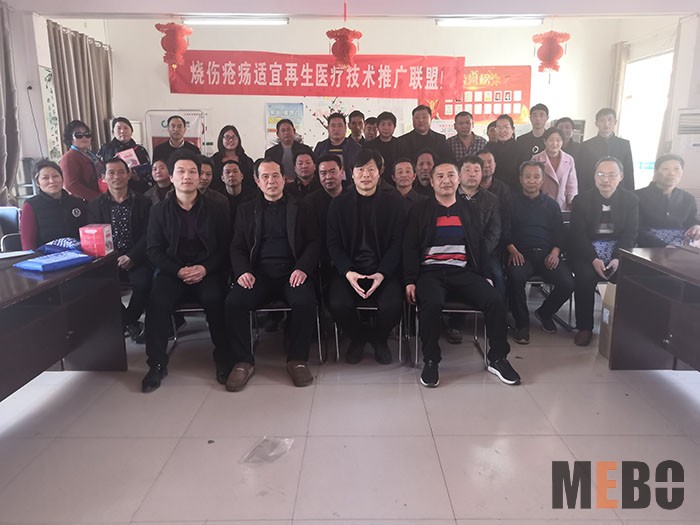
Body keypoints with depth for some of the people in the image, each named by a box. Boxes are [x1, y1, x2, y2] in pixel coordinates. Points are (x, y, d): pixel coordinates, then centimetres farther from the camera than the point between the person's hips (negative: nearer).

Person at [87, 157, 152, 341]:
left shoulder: (143, 202, 9)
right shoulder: (95, 205, 12)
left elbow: (148, 235, 1)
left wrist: (131, 257, -14)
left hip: (136, 259, -1)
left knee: (143, 282, -30)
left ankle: (126, 321, -1)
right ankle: (131, 325, -4)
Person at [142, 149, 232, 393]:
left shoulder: (215, 209, 8)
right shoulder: (159, 210, 9)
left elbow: (225, 247, 4)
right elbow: (153, 250, 4)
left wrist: (205, 268, -14)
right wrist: (178, 271, -13)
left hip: (208, 271, -1)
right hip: (172, 271, 1)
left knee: (214, 299, -31)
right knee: (157, 302, -27)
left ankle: (223, 358, -15)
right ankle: (157, 363, -11)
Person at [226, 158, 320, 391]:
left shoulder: (300, 208, 15)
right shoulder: (246, 210, 18)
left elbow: (314, 242, 7)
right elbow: (237, 247, 12)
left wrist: (302, 268, -12)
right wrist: (242, 271, -9)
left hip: (292, 272, -1)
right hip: (259, 273, 2)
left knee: (305, 301, -32)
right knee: (234, 302, -26)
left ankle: (297, 359, -12)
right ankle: (243, 362, -10)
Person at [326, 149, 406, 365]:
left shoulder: (393, 201, 4)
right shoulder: (338, 204, 6)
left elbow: (397, 242, 0)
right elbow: (333, 243, 2)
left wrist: (382, 273, -14)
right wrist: (347, 272, -15)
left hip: (383, 269, 0)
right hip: (349, 270, 1)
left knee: (393, 305, -27)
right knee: (337, 304, -27)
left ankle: (379, 338, 9)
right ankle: (357, 337, 8)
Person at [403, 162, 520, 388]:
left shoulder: (469, 211, 21)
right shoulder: (419, 211, 12)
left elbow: (478, 246, 18)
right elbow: (410, 248, 5)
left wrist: (480, 274, 2)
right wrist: (410, 281, -8)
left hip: (463, 272, 3)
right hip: (431, 271, -2)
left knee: (495, 301, -22)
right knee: (432, 303, -35)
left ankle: (497, 359, -4)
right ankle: (430, 361, -16)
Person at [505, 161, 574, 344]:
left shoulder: (551, 204, 19)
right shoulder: (512, 202, 12)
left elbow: (559, 233, 14)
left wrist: (555, 252, -6)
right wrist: (512, 249, -13)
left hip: (547, 254, 3)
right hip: (521, 253, -2)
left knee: (568, 283, -22)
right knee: (516, 277, -35)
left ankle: (545, 313, 11)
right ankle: (522, 323, -13)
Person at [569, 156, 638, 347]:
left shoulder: (631, 200, 5)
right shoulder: (581, 200, 0)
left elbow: (630, 233, 0)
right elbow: (578, 234, -6)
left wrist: (618, 258, -17)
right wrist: (594, 259, -20)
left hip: (619, 251, 2)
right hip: (587, 251, -1)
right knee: (585, 277, -30)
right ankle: (585, 327, -12)